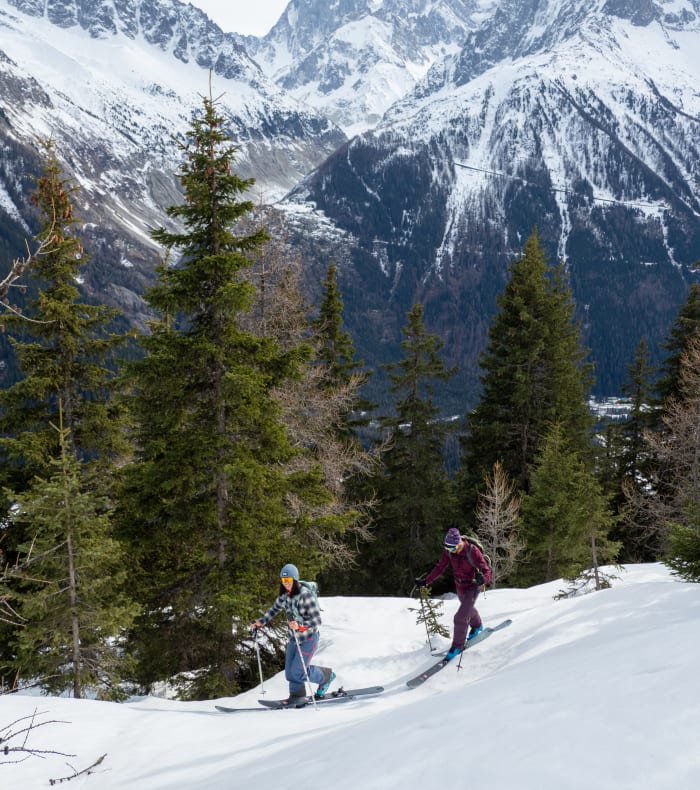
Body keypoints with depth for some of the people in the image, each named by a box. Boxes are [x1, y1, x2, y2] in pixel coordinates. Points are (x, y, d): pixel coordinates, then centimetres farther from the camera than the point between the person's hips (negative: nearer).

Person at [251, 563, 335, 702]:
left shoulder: (305, 595, -22)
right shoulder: (284, 595, -1)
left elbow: (317, 620, -25)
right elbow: (274, 609, 20)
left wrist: (300, 626, -39)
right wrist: (261, 622, 12)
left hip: (308, 638, -6)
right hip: (293, 638, 7)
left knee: (297, 672, -9)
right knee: (290, 672, 5)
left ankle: (326, 676, 15)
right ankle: (297, 695, 28)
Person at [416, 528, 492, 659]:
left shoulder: (472, 551, -33)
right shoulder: (448, 551, -18)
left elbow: (487, 572, -33)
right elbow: (440, 568, -8)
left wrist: (483, 578, -56)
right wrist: (426, 581, -17)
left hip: (472, 587, -6)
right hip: (459, 587, 6)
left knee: (461, 617, -13)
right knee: (468, 608, 31)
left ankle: (458, 646, 7)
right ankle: (477, 626, 62)